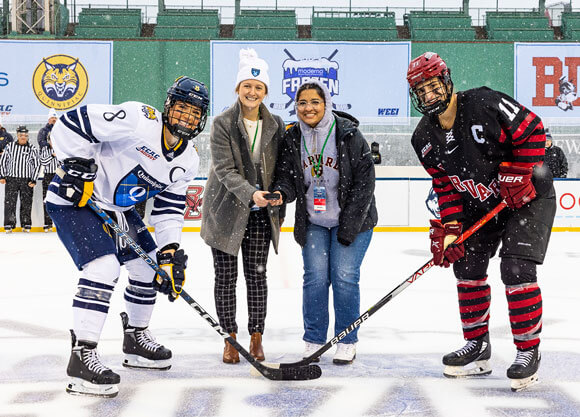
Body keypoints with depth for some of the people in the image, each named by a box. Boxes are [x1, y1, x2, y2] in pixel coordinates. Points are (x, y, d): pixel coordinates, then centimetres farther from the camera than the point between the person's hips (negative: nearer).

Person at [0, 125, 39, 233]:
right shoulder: (10, 146, 5)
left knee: (26, 203, 2)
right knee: (9, 202, -5)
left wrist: (33, 180, -2)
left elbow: (37, 165, 4)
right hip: (11, 179, 0)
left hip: (26, 180, 0)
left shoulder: (32, 149, 2)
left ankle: (26, 225, 11)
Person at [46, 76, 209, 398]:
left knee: (149, 265, 12)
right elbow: (72, 123, -24)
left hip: (117, 208, 9)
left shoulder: (188, 161, 2)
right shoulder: (138, 120, -24)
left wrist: (170, 250, -4)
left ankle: (136, 339, 32)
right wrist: (77, 167, -25)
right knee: (104, 266, -25)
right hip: (75, 197, -9)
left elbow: (168, 208, 7)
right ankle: (81, 357, -22)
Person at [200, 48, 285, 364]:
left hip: (260, 214, 3)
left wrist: (277, 198, 1)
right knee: (226, 276, 3)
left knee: (257, 275, 2)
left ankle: (256, 338, 14)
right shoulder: (222, 124, -9)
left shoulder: (275, 125, 4)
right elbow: (225, 170, -17)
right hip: (226, 211, -2)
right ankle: (230, 339, 15)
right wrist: (250, 193, -30)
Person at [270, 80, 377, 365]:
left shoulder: (348, 134, -12)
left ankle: (347, 342, 9)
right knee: (315, 277, -3)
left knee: (344, 276, -6)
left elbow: (364, 180, -11)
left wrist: (349, 226, -15)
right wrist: (281, 193, -22)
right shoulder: (292, 138, 0)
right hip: (313, 222, 3)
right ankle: (313, 341, 11)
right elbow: (287, 176, 4)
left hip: (352, 220, -3)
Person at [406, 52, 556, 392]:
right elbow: (445, 186, 1)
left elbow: (532, 131, -18)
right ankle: (478, 348, 19)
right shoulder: (425, 139, -3)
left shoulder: (485, 104, -23)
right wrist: (448, 228, -9)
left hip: (528, 195, -7)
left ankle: (529, 351, -6)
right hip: (481, 204, 7)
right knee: (467, 266, 6)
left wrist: (515, 176, -21)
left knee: (516, 268, -17)